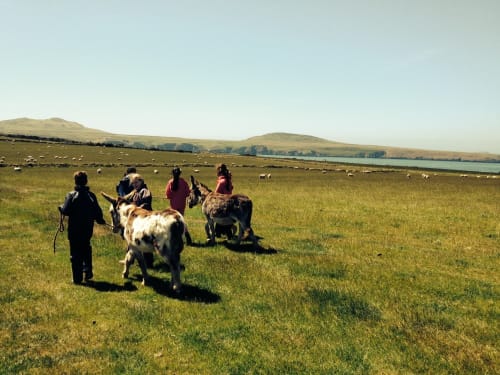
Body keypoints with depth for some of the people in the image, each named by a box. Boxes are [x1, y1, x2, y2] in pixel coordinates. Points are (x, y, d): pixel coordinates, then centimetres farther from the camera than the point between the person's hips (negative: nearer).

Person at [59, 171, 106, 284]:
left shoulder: (71, 195, -12)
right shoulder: (91, 195, -4)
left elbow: (65, 211, -16)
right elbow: (97, 212, -2)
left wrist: (60, 207, 6)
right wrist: (100, 220, 17)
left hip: (74, 229, -3)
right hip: (88, 228, 3)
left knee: (75, 253, 5)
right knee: (86, 250, 25)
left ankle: (77, 278, 7)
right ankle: (88, 271, 20)